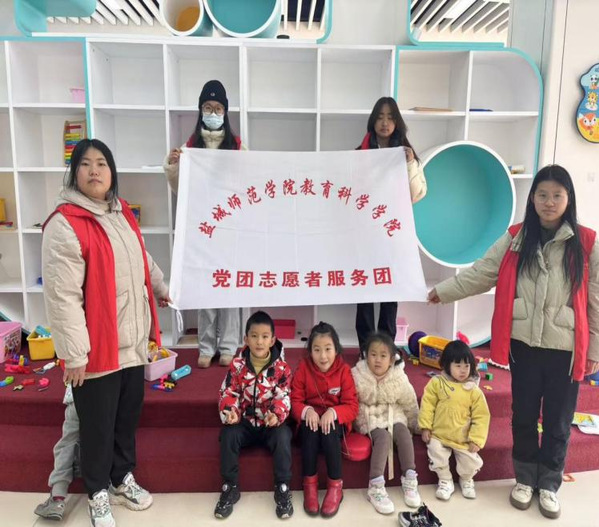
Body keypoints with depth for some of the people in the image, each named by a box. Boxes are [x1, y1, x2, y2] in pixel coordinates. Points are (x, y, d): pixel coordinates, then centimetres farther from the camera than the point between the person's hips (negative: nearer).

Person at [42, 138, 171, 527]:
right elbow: (62, 297, -19)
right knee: (98, 426, 12)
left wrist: (160, 287, 35)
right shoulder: (64, 225, -17)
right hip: (97, 349, -7)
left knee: (129, 416, 21)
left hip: (133, 342, 7)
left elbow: (142, 258, 24)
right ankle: (98, 493, 35)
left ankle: (123, 478, 44)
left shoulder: (122, 213, 7)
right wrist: (74, 354, -18)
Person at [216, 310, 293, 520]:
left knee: (283, 436, -30)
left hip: (271, 422, -1)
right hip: (244, 422, 2)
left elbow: (283, 397, -10)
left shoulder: (281, 367, -9)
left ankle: (283, 489, -13)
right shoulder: (237, 365, -7)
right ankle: (230, 487, -8)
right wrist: (229, 412, -24)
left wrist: (277, 414, -30)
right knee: (228, 434, -26)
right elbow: (228, 393, -4)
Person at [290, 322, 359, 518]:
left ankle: (336, 486, -17)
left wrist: (333, 412, -31)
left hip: (334, 420, -1)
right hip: (311, 419, 1)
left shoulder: (344, 370, -10)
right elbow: (295, 401, -6)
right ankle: (310, 484, -19)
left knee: (328, 430, -32)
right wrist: (307, 411, -28)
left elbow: (352, 407, -11)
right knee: (310, 428, -32)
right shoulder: (303, 368, -8)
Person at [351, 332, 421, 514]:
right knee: (383, 437, -29)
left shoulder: (399, 377, -9)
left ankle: (409, 479, -12)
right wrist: (357, 422, -6)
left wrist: (416, 424, 13)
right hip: (370, 417, -3)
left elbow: (409, 403, 5)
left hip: (393, 415, 3)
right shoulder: (358, 376, -15)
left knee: (404, 433, -25)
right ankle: (375, 486, -27)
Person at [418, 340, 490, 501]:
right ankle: (445, 481, 15)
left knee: (472, 461, -6)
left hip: (463, 439, 0)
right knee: (436, 454, -16)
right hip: (438, 435, 0)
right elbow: (427, 404, -5)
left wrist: (476, 439, -10)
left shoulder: (474, 390, -9)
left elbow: (481, 416, -6)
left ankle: (466, 480, 31)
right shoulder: (437, 383, -10)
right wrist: (425, 427, -9)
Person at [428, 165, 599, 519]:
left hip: (565, 348, -1)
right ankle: (525, 478, 34)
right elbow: (480, 274, 2)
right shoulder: (515, 239, 1)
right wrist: (441, 291, -4)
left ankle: (549, 484, 33)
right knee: (524, 416, 15)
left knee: (558, 421, 12)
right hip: (524, 345, 2)